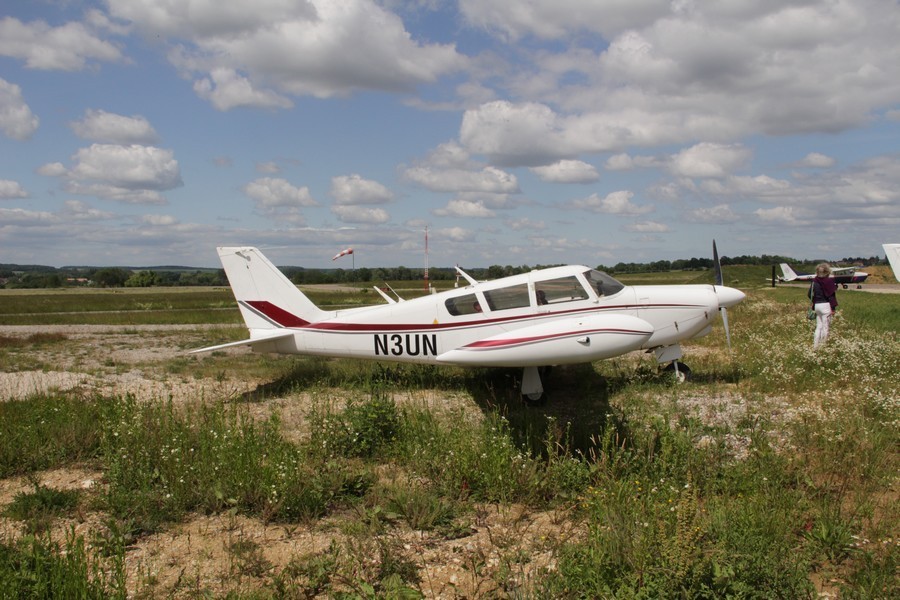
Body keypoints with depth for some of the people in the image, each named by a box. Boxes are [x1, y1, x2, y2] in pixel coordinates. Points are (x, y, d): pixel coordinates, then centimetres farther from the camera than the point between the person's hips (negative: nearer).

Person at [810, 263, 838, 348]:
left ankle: (815, 345, 12)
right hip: (826, 305, -6)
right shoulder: (829, 281, -11)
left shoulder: (815, 281, 6)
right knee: (826, 327, 1)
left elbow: (810, 294, 9)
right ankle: (823, 344, 1)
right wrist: (833, 307, -11)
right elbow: (831, 295, -12)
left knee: (819, 326, 14)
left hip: (817, 305, 6)